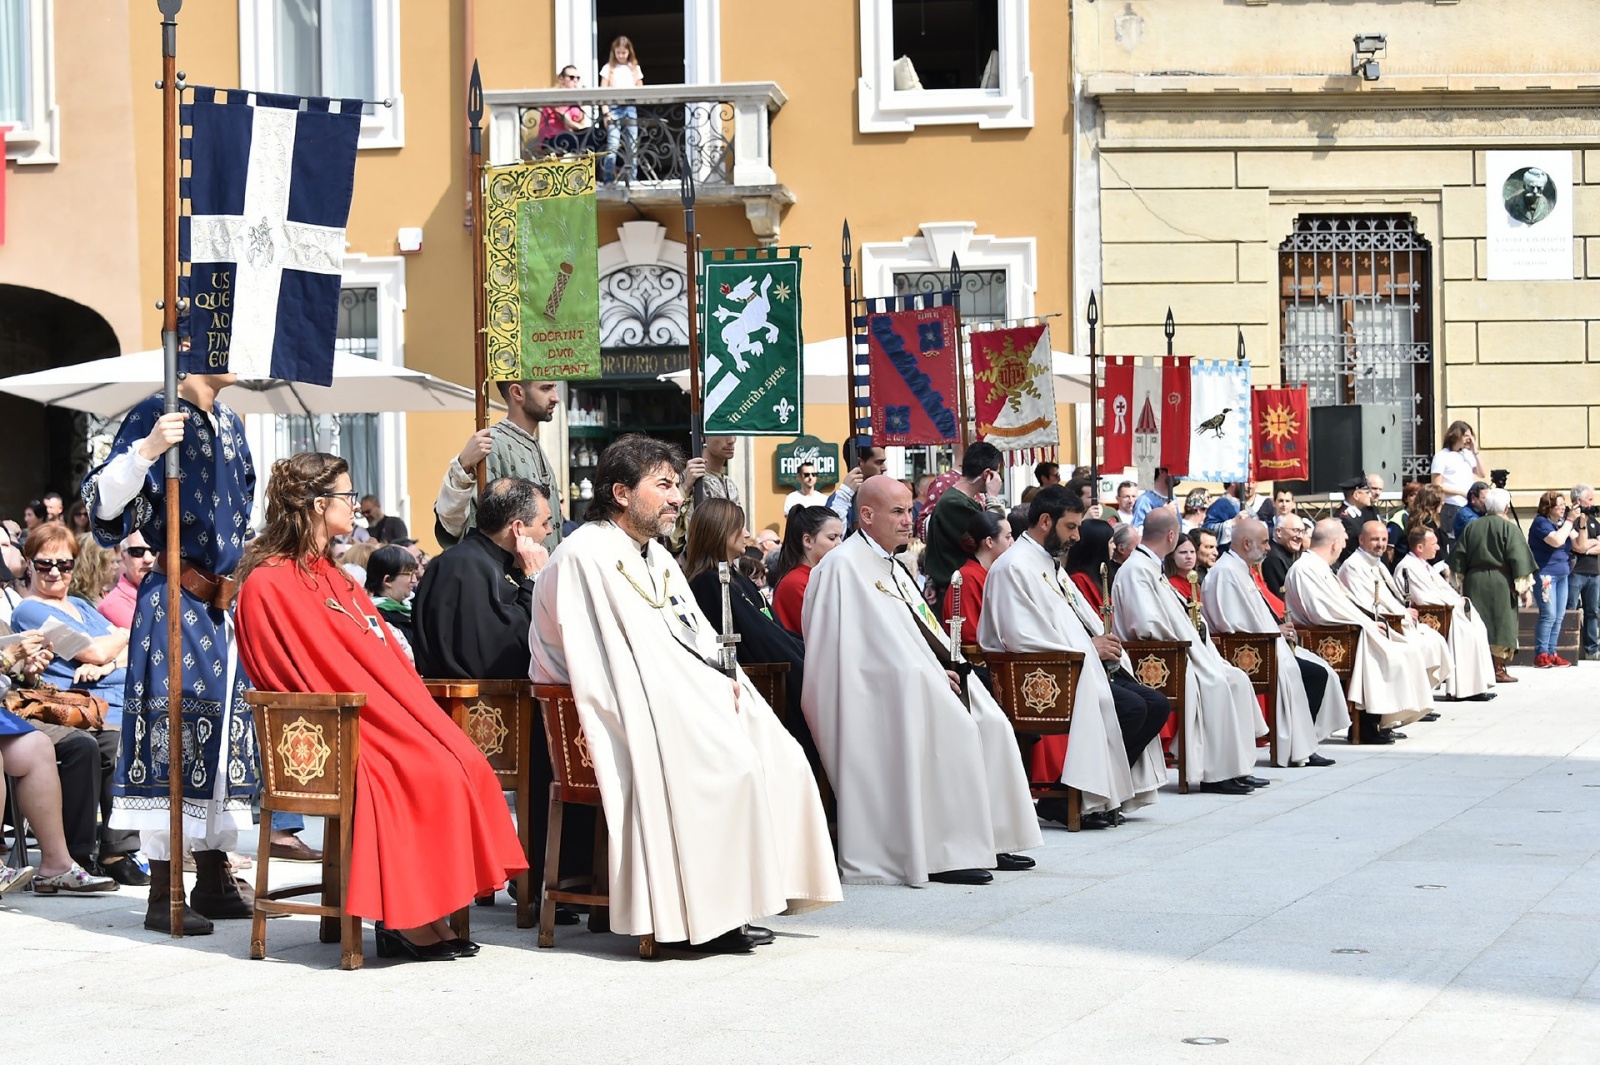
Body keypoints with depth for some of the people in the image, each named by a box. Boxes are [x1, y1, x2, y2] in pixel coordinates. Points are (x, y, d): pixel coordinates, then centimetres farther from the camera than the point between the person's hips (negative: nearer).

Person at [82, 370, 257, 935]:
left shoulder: (229, 423, 13)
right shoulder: (156, 416, -10)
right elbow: (103, 505, -18)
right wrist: (145, 450, -33)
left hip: (226, 605, 8)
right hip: (175, 607, -8)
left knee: (224, 733, 10)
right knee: (171, 735, -7)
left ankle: (214, 882, 19)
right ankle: (163, 895, -3)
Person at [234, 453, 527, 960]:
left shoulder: (334, 577, 22)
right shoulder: (268, 584, -6)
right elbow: (307, 675, -12)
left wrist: (418, 708, 2)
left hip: (386, 709, 8)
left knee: (466, 763, -18)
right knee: (427, 773, -29)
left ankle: (430, 916, -18)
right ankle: (404, 921, -19)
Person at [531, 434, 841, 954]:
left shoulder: (658, 558, 20)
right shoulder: (586, 556, -10)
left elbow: (699, 639, 18)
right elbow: (633, 659, -17)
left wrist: (726, 680, -2)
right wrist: (708, 693, -19)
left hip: (686, 703, 9)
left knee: (783, 760, -9)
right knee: (730, 762, -28)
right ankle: (699, 915, -19)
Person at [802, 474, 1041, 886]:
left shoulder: (892, 567, 21)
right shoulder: (844, 565, -10)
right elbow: (877, 642, -17)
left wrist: (944, 667, -2)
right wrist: (932, 675, -16)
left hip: (923, 679, 10)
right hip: (878, 692, -10)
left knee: (992, 725, -4)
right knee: (956, 730, -26)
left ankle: (991, 841, -2)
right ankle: (944, 855, -22)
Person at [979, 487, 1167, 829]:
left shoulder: (1051, 566, 21)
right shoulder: (1014, 567, -10)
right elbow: (1021, 637, -20)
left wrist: (1103, 642, 1)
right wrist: (1088, 646, -13)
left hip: (1082, 666, 10)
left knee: (1157, 705, -3)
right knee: (1131, 707, -25)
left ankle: (1105, 791, -1)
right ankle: (1062, 799, -16)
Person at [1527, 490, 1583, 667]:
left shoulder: (1563, 522, 12)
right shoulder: (1541, 523, -8)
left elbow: (1581, 546, 10)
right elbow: (1556, 540, -25)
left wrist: (1582, 525, -3)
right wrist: (1570, 521, -17)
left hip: (1562, 575, 8)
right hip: (1545, 574, -8)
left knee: (1559, 617, 5)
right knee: (1549, 615, -15)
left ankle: (1552, 653, 10)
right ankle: (1541, 654, -11)